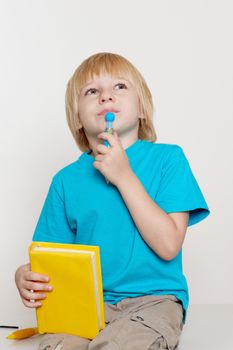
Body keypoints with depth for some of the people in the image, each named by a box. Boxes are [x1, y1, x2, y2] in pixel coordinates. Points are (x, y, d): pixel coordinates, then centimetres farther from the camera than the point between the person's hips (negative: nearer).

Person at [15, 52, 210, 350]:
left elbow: (168, 246, -10)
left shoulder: (167, 158, -1)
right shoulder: (67, 180, 7)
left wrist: (124, 177, -13)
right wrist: (27, 278, -15)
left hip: (153, 299, -1)